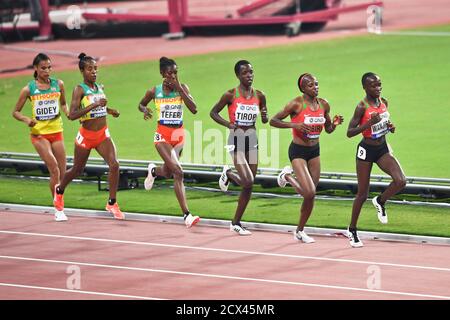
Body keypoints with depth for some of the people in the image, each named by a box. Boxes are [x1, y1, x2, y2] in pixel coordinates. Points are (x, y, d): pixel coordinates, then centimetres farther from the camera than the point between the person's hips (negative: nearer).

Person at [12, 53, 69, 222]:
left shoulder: (58, 84, 3)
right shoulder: (28, 89, -5)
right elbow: (15, 112, 3)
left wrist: (68, 113, 0)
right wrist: (26, 119, -17)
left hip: (56, 132, 4)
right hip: (39, 133, -4)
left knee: (62, 173, 4)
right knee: (54, 170, -16)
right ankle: (58, 209, -8)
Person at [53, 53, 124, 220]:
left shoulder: (100, 87, 6)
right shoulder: (79, 90, -14)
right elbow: (72, 115, -25)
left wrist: (109, 110, 6)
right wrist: (94, 105, -31)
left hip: (102, 134, 4)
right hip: (86, 135, -4)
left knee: (114, 165, -16)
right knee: (77, 170, 13)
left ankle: (112, 203, -6)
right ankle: (59, 190, 45)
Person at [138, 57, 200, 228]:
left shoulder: (182, 88, -2)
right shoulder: (154, 91, -3)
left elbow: (193, 109, -14)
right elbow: (141, 104, 15)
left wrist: (179, 89, -18)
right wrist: (145, 110, -8)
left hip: (179, 134, 4)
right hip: (162, 135, -4)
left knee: (168, 172, 19)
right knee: (178, 172, -18)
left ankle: (153, 171, 58)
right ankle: (187, 215, -19)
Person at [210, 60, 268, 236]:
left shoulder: (259, 96, 3)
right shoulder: (231, 95, -9)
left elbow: (265, 120, 14)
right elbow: (213, 112, 0)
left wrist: (264, 116, -10)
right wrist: (227, 123, -16)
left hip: (252, 140, 5)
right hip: (236, 140, -5)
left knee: (249, 186, 5)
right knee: (248, 181, -18)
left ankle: (236, 222, 18)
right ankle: (227, 174, 15)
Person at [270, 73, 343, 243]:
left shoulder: (323, 104, 2)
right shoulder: (296, 104, -15)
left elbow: (328, 129, 14)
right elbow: (273, 121, -13)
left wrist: (335, 124, -8)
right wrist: (294, 125, -25)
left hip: (314, 151, 6)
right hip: (298, 151, -6)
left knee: (311, 196, 7)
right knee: (309, 192, -16)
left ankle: (300, 231, 25)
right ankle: (287, 176, 14)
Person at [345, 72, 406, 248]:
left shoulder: (384, 102, 3)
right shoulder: (362, 107, -16)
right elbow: (349, 133, -18)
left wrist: (390, 128, -2)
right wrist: (369, 123, -29)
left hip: (383, 148, 5)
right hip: (366, 150, -5)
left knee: (400, 181, -17)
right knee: (362, 194, 2)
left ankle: (380, 201, 12)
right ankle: (352, 230, 19)